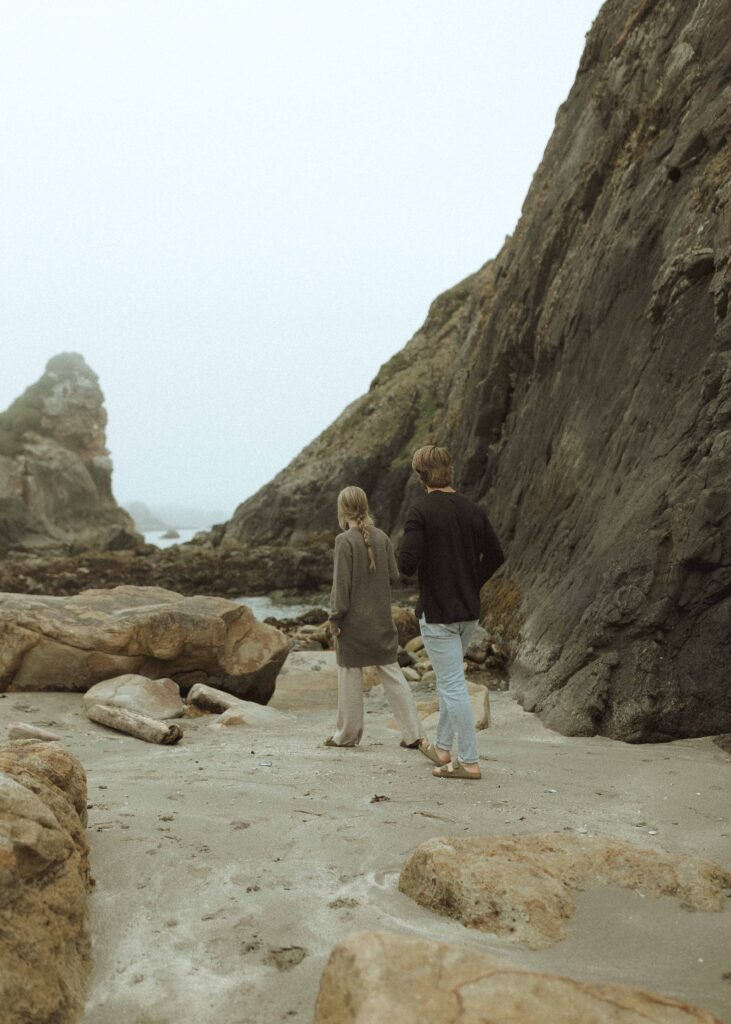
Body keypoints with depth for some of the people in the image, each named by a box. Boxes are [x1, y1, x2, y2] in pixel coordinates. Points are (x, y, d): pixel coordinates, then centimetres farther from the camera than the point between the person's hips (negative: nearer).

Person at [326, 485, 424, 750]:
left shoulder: (345, 540, -14)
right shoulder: (381, 537, 1)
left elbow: (341, 584, -15)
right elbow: (393, 576, 4)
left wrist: (335, 618, -8)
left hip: (353, 620, -5)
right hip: (381, 619, 5)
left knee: (350, 677, 8)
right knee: (391, 673, 10)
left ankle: (347, 734, 20)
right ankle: (413, 732, 10)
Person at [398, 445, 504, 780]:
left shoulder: (420, 510, -15)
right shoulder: (472, 510, 4)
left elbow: (407, 564, -22)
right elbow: (495, 556, 9)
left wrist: (405, 562, 1)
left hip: (437, 613, -7)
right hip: (469, 611, 7)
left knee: (453, 685, -1)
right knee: (449, 680, 21)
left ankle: (468, 761, 4)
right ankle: (442, 747, 33)